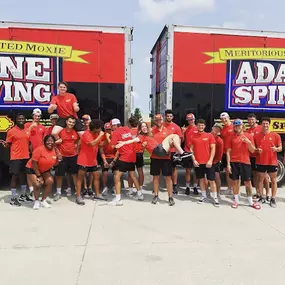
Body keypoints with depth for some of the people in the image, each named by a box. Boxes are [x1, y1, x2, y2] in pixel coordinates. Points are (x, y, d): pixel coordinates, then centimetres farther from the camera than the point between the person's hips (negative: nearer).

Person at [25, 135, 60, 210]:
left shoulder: (55, 150, -8)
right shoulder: (40, 149, -25)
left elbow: (53, 164, 4)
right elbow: (34, 163, -22)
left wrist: (58, 160, -18)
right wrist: (38, 175, -18)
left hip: (45, 170, 6)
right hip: (32, 169, -5)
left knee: (50, 182, -12)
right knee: (38, 184, -20)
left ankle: (43, 200, 8)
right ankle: (36, 201, 7)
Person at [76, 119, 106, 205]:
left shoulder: (96, 134, 7)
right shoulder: (86, 134, -18)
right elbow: (92, 144, -32)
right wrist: (100, 135, -24)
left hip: (93, 161, 8)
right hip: (84, 160, -8)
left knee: (97, 176, 10)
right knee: (80, 178, 0)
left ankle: (97, 194, 20)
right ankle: (78, 197, 4)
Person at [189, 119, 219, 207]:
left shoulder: (209, 135, 0)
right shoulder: (193, 136, 4)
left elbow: (213, 148, -2)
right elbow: (191, 149, 5)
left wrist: (210, 160, -11)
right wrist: (194, 160, -5)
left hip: (208, 162, -2)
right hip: (198, 162, 2)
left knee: (211, 180, 1)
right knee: (201, 179, 11)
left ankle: (215, 198, 9)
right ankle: (204, 196, 22)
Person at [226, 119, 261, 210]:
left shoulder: (249, 136, 3)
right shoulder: (231, 137, 3)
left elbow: (252, 150, 2)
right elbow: (228, 152, 2)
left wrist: (249, 142, -17)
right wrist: (228, 164, -5)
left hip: (245, 162, 0)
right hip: (234, 162, 0)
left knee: (248, 182, 4)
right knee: (235, 181, 6)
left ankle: (251, 202, 16)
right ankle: (236, 200, 18)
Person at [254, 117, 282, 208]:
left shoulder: (276, 135, 0)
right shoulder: (256, 136, 3)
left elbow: (280, 148, 3)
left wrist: (276, 149, -19)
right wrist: (257, 150, -11)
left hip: (272, 162, -1)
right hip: (260, 162, 1)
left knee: (273, 180, 4)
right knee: (260, 179, 8)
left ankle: (273, 199, 11)